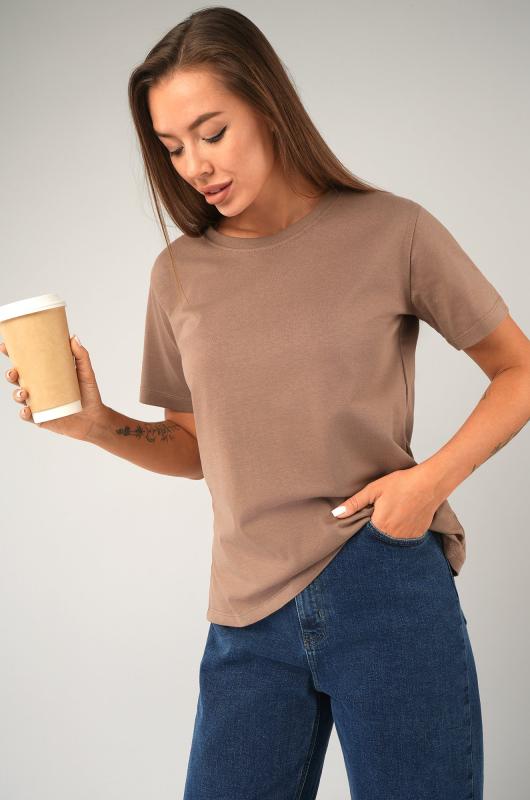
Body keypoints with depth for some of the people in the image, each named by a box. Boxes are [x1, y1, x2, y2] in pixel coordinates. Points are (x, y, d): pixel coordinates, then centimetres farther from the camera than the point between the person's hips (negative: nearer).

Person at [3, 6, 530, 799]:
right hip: (249, 615, 3)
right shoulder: (180, 274, 6)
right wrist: (99, 426, -3)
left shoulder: (391, 232, -5)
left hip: (391, 591, -3)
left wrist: (433, 477, -12)